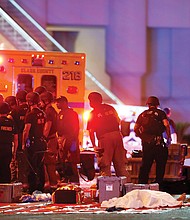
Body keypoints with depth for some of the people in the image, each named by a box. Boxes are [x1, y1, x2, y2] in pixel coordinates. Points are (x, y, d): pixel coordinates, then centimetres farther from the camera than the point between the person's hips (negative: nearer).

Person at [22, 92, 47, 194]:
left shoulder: (30, 114, -14)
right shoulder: (42, 114, 7)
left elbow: (26, 130, -15)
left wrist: (23, 143, -8)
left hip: (33, 143, -7)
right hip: (41, 142, 7)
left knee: (32, 167, -2)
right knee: (40, 166, 12)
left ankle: (32, 188, -2)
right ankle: (41, 188, 17)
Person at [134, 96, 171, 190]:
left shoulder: (143, 114, 14)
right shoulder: (160, 113, 3)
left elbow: (135, 128, 9)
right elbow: (166, 125, -10)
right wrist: (169, 138, -3)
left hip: (146, 142, 4)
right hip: (158, 141, -4)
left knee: (145, 164, 9)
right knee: (160, 164, 6)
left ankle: (141, 184, 8)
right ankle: (158, 185, 4)